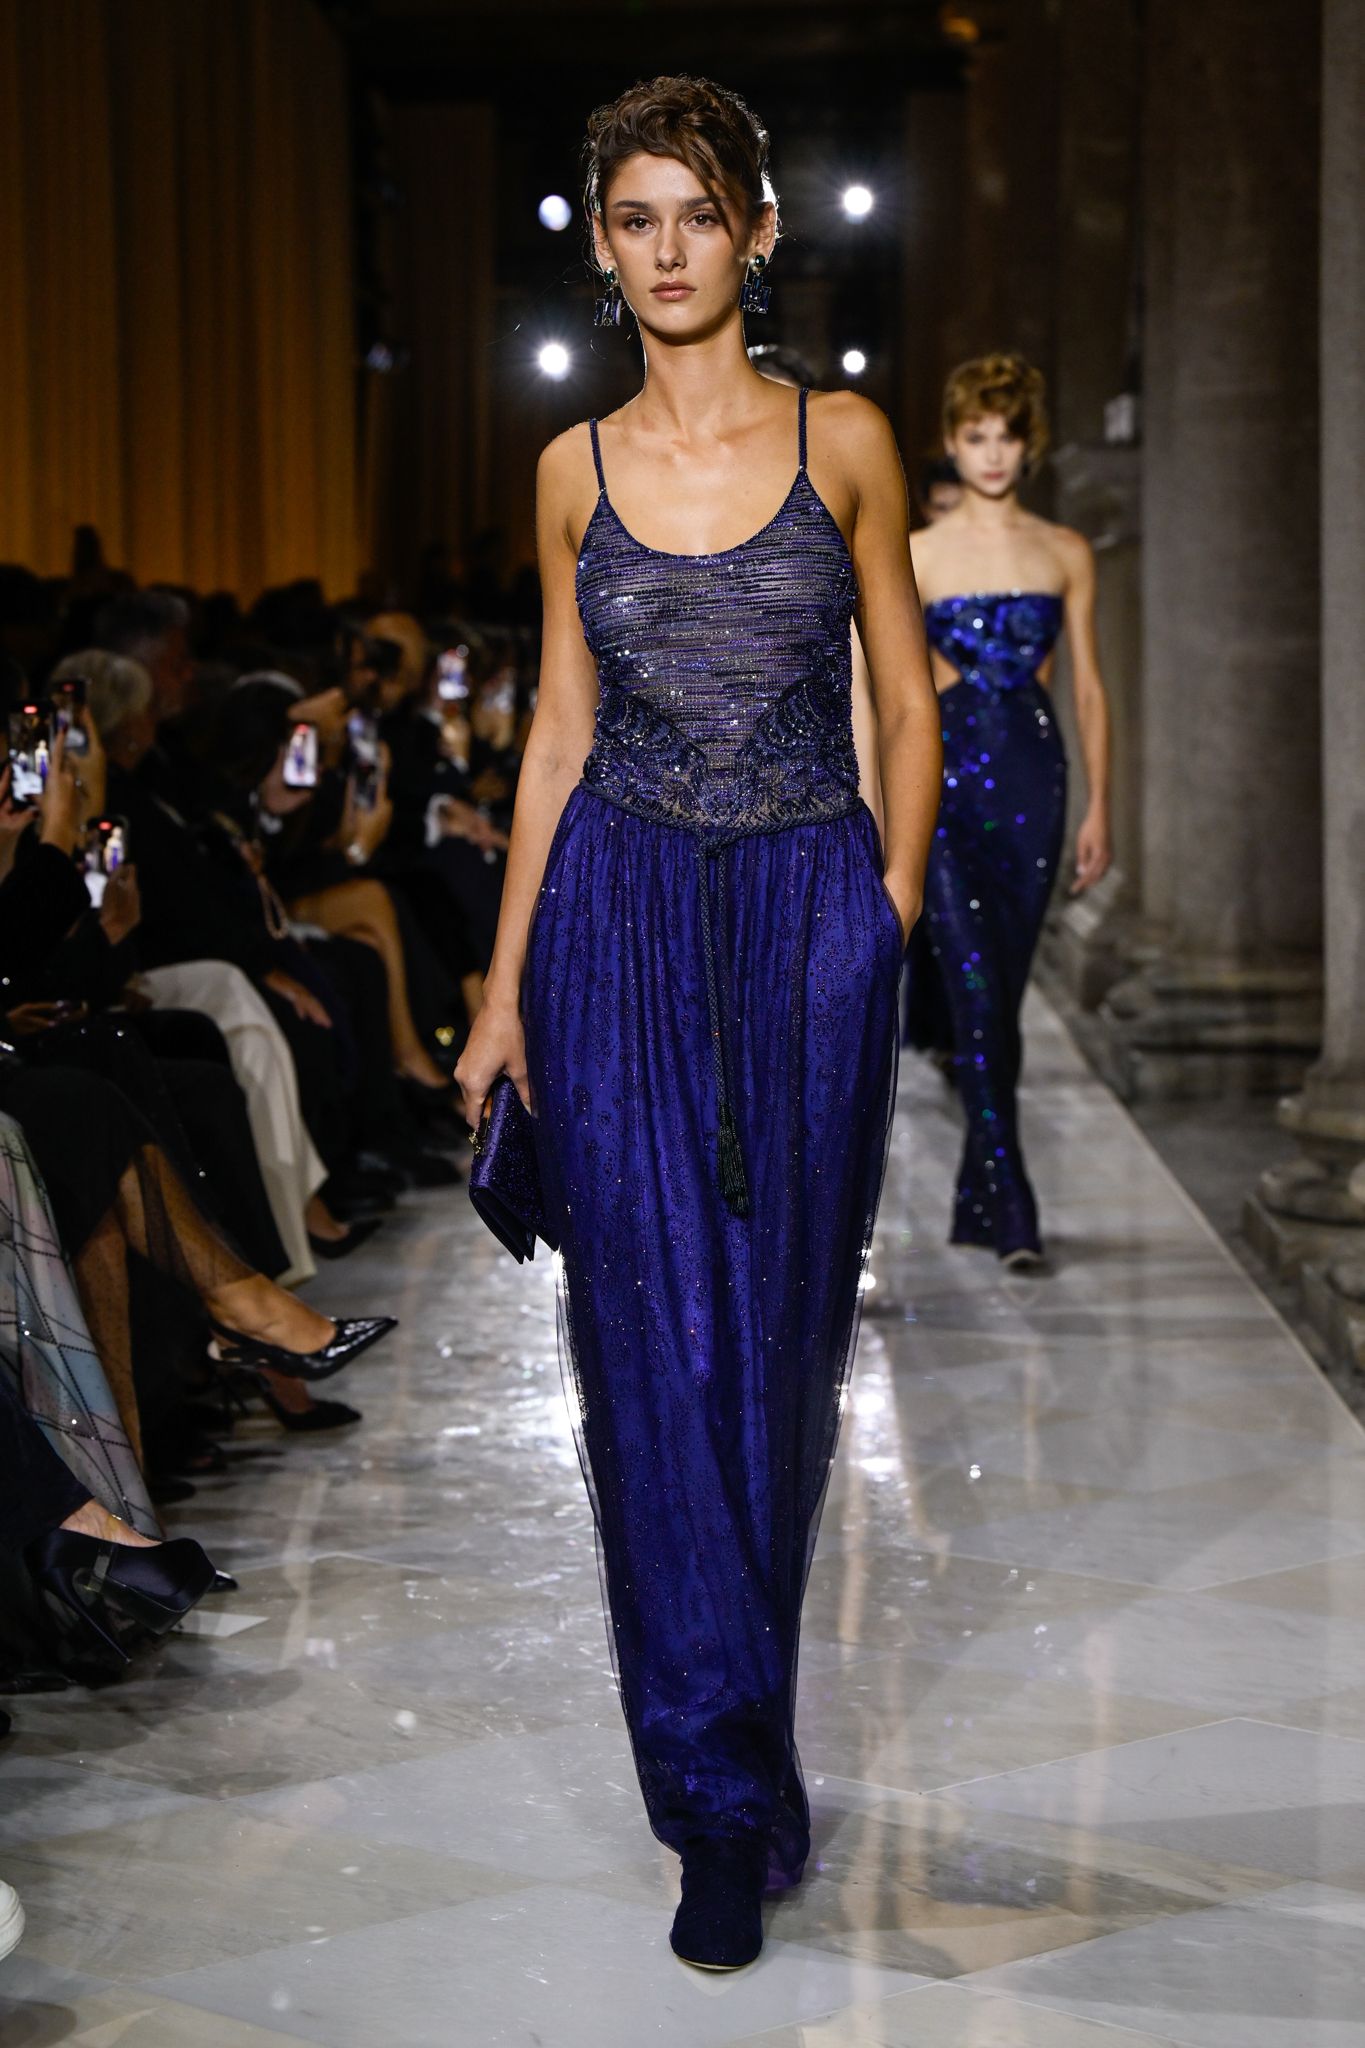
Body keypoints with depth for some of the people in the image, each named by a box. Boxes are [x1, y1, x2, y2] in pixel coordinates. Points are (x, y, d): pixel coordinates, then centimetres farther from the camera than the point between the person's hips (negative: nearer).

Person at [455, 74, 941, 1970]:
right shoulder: (578, 467, 6)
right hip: (622, 914, 1)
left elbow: (908, 706, 5)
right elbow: (561, 728, 9)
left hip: (812, 913, -1)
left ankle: (725, 1720, 31)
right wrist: (506, 983, 7)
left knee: (779, 1333, 7)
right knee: (651, 1339, -3)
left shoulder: (844, 441, 0)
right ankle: (726, 1792, 6)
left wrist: (892, 920, -3)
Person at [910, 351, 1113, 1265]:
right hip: (945, 783, -2)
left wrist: (1099, 806, 5)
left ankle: (977, 1201, 17)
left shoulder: (1066, 554, 9)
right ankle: (1011, 1205, -14)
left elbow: (1089, 687, 10)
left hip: (1031, 782, 2)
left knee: (1001, 996, 6)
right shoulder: (917, 554, 4)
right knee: (976, 993, -12)